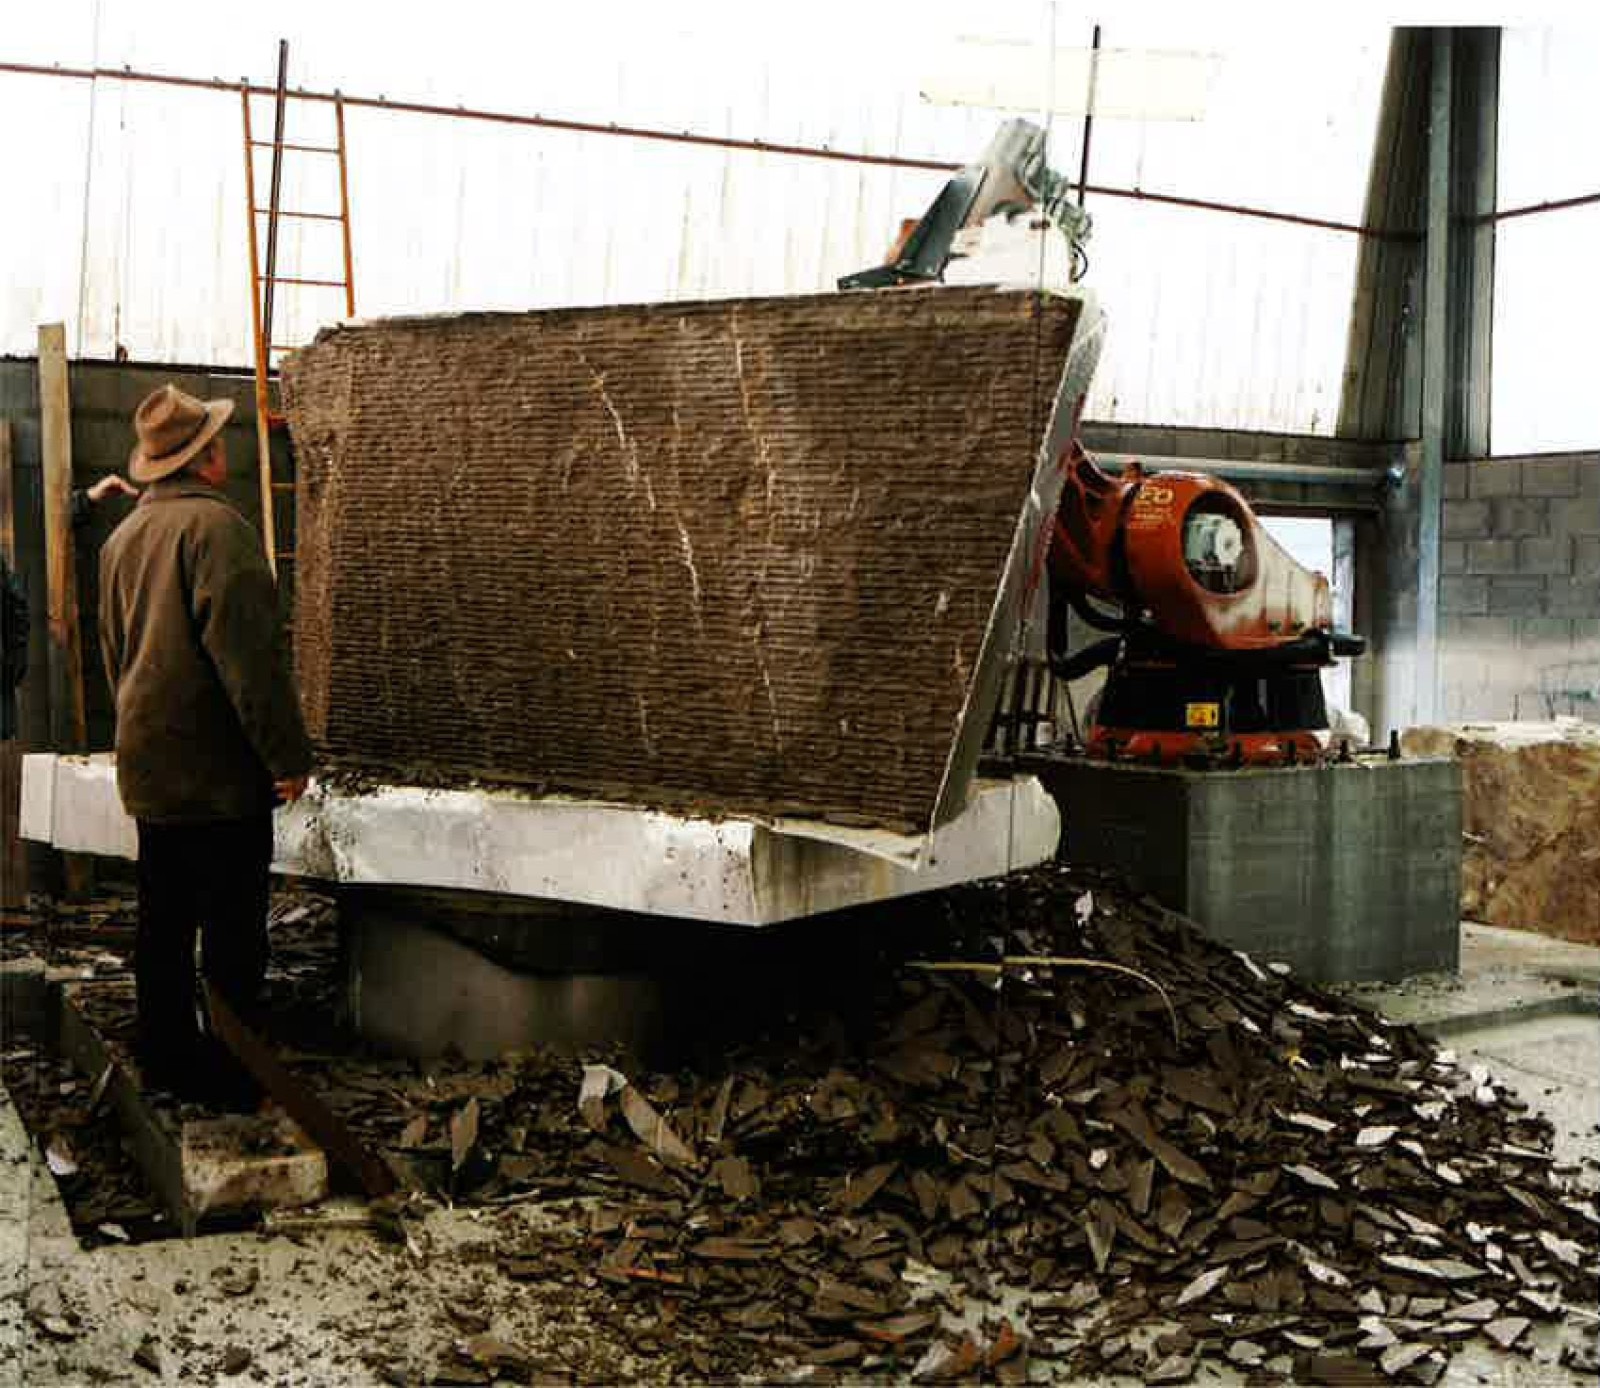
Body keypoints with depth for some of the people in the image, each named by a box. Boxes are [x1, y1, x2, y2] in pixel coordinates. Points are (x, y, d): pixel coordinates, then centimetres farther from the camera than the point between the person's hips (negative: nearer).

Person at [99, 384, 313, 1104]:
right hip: (220, 773, -9)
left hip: (149, 767, 9)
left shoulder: (122, 537, 12)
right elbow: (248, 652, -21)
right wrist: (289, 754, -17)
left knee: (164, 921, 15)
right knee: (233, 932, 0)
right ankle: (235, 1069, 6)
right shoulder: (215, 525, -16)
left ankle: (165, 1053, 24)